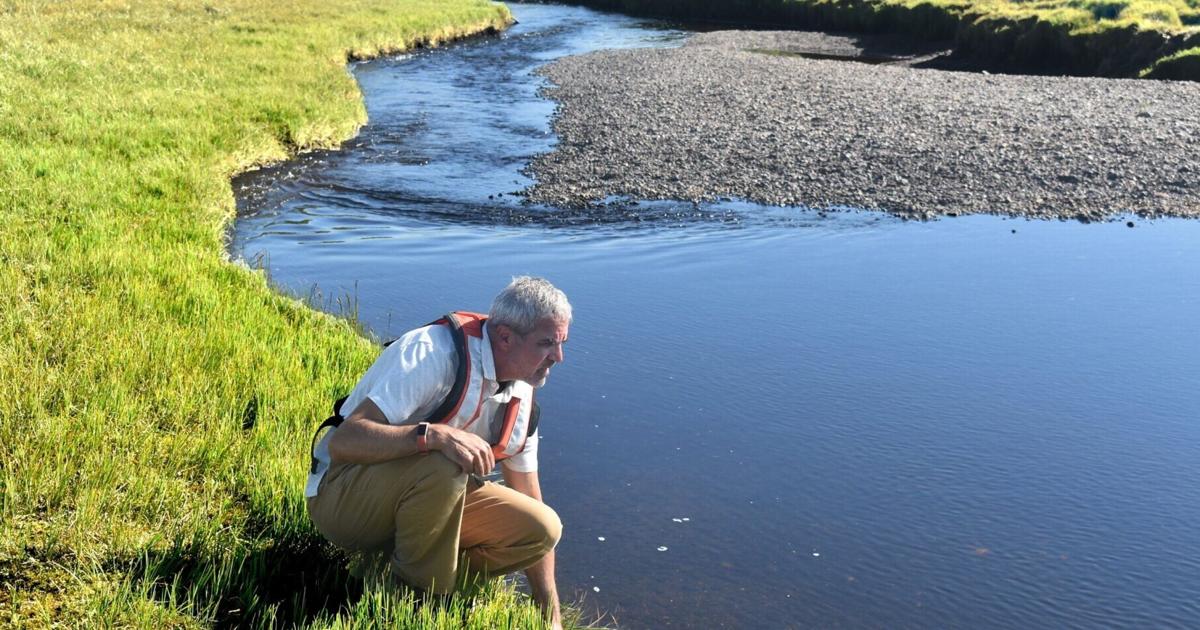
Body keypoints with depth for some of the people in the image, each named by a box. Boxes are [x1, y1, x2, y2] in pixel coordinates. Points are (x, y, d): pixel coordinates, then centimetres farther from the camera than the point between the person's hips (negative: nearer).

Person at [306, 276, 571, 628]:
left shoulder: (521, 398, -1)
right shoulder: (434, 352, -25)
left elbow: (530, 507, 6)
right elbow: (343, 442, -32)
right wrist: (434, 435, -48)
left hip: (422, 499, 7)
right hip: (340, 497, -7)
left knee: (543, 528, -8)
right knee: (440, 467, -37)